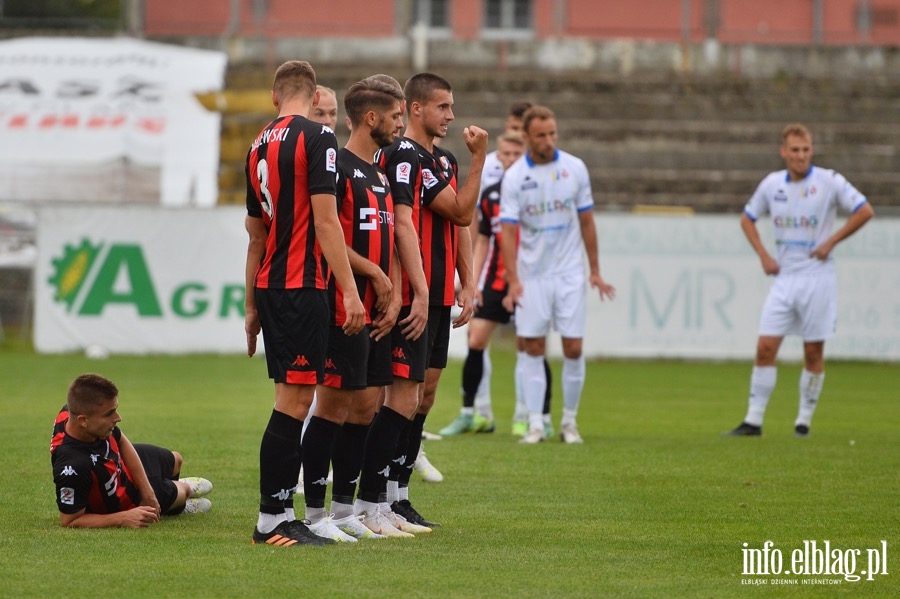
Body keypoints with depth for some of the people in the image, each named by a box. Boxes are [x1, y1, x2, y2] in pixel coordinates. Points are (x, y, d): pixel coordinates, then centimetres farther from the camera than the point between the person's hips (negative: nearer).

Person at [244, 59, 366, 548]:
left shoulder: (259, 146, 15)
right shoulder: (316, 138, -8)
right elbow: (325, 220, -15)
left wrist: (252, 305, 26)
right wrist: (349, 291, -15)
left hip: (271, 287, 8)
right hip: (302, 287, -8)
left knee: (293, 400, 13)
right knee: (294, 401, -7)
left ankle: (281, 515, 13)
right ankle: (272, 520, -8)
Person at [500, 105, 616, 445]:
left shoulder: (575, 169, -2)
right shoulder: (514, 177, -7)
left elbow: (586, 222, 7)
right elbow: (507, 232, -11)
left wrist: (595, 271, 7)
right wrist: (512, 282, -21)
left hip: (570, 273, 1)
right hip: (531, 276, -1)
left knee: (573, 349, -1)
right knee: (533, 349, -1)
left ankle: (570, 421, 12)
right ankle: (535, 424, 3)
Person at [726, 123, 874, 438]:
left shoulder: (829, 181, -6)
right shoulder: (772, 184, 5)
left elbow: (864, 211, -4)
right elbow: (747, 219, 19)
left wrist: (831, 242, -7)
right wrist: (763, 255, 6)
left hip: (817, 278, -3)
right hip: (784, 277, 3)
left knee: (813, 352, 1)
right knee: (765, 347, -4)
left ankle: (804, 420, 13)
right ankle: (753, 420, -1)